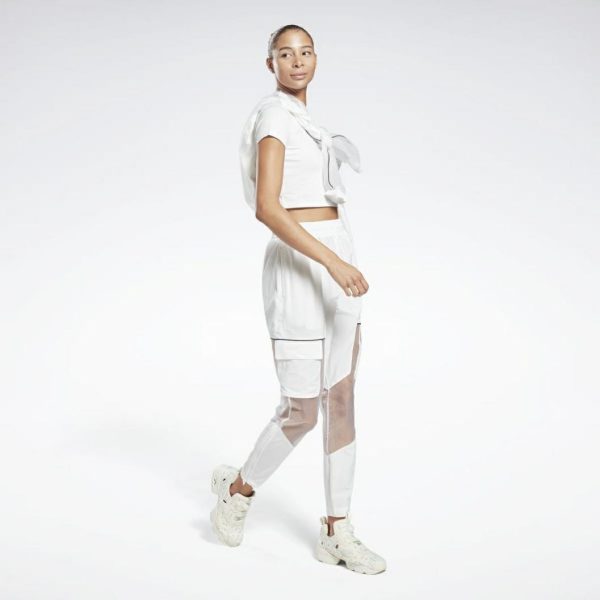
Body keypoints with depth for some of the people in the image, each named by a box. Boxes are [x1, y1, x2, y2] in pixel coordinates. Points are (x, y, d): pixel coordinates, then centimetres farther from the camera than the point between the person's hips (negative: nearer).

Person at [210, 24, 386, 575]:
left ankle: (337, 533, 15)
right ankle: (238, 489, 26)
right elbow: (267, 208, -22)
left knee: (343, 401, 6)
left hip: (334, 263, 9)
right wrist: (333, 262, -28)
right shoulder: (274, 114, -10)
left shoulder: (303, 123, 19)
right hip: (300, 268, -9)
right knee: (301, 412, -2)